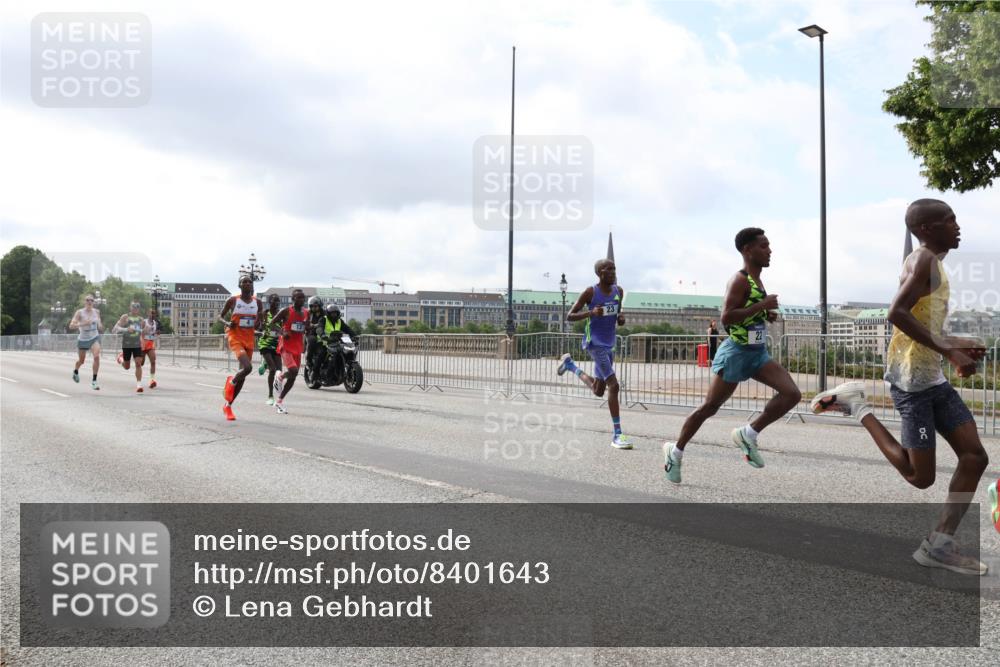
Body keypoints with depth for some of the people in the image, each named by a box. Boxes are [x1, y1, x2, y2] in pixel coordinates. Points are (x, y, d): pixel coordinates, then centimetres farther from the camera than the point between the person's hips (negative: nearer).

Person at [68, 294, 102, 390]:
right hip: (83, 339, -1)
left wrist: (100, 326, -4)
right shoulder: (79, 312, -11)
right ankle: (76, 371, 53)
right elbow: (71, 326, -19)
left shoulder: (97, 312, 0)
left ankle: (94, 380, -15)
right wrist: (83, 324, -33)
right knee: (81, 360, 16)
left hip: (94, 338, 1)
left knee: (97, 357, -23)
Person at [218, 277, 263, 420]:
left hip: (249, 339, 5)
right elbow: (220, 316, 6)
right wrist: (227, 323, -14)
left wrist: (259, 320, -11)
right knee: (247, 367, -28)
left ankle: (228, 405, 24)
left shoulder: (257, 302, 6)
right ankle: (231, 382, 6)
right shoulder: (232, 300, -4)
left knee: (243, 374, 8)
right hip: (235, 337, -5)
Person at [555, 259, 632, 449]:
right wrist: (590, 313, -23)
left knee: (598, 391, 17)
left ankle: (570, 365, 40)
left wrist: (620, 319, -4)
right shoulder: (590, 293, -10)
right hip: (595, 343, -7)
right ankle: (617, 435, -13)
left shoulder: (619, 291, 6)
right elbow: (569, 317, -7)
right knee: (613, 385, -18)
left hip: (609, 345, 7)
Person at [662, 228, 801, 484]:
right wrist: (762, 305, -23)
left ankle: (748, 434, 4)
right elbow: (726, 317, -26)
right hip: (737, 352, -8)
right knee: (709, 407, 2)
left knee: (792, 394, -9)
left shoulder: (756, 280, 12)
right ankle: (676, 451, 18)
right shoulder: (739, 280, -15)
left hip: (759, 353, 8)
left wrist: (767, 314, 8)